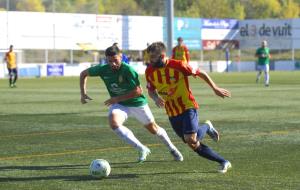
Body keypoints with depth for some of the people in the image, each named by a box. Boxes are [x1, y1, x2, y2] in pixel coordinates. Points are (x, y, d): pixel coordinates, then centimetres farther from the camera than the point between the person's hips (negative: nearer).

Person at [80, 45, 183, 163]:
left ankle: (172, 149, 45)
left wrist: (117, 98, -28)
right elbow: (84, 74, 2)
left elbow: (138, 91, -27)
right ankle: (142, 150, -18)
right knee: (113, 122, -29)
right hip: (119, 104, 3)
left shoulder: (128, 70, -27)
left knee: (153, 129, 13)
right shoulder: (103, 70, -15)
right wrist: (83, 93, -8)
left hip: (137, 103, -3)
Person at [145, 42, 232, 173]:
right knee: (194, 145, 5)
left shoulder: (177, 65, -19)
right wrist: (156, 98, -13)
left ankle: (206, 128, 11)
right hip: (172, 113, 5)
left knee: (190, 140, -22)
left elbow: (200, 73, -8)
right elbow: (151, 91, 10)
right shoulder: (150, 71, -5)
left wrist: (215, 88, -6)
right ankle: (223, 162, 18)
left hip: (188, 107, -5)